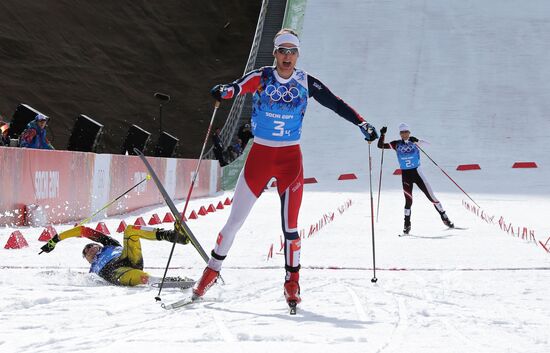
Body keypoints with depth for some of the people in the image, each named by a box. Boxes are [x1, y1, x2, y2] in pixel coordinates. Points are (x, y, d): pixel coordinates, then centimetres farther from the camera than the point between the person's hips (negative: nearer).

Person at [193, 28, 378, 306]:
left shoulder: (306, 83, -1)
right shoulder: (261, 78, -5)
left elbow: (336, 104, 0)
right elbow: (236, 87, -21)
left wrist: (361, 123, -12)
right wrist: (223, 91, -45)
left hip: (290, 158, 0)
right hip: (259, 155, 0)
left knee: (290, 225, -5)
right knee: (235, 221, 3)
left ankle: (292, 282, 9)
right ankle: (212, 270, 20)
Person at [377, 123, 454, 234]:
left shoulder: (413, 142, -1)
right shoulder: (397, 144, 2)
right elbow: (380, 145, 2)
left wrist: (416, 141, -33)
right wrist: (382, 134, -13)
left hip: (416, 172, -1)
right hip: (405, 174, 1)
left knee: (431, 196, -1)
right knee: (408, 200, -5)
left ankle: (444, 217, 8)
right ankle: (407, 224, 7)